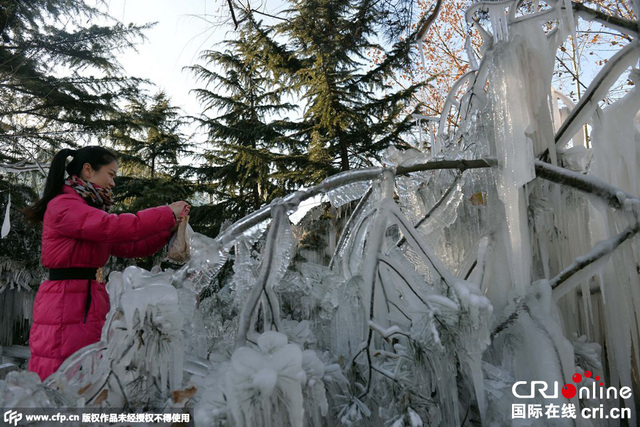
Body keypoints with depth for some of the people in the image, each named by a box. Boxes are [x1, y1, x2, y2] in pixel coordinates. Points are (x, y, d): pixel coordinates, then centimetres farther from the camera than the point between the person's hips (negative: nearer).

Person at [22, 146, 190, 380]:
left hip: (91, 304, 9)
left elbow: (129, 247, 14)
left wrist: (170, 229, 3)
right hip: (66, 306, -9)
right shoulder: (63, 205, -9)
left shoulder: (90, 210, 19)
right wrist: (168, 214, -14)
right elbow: (114, 227, -23)